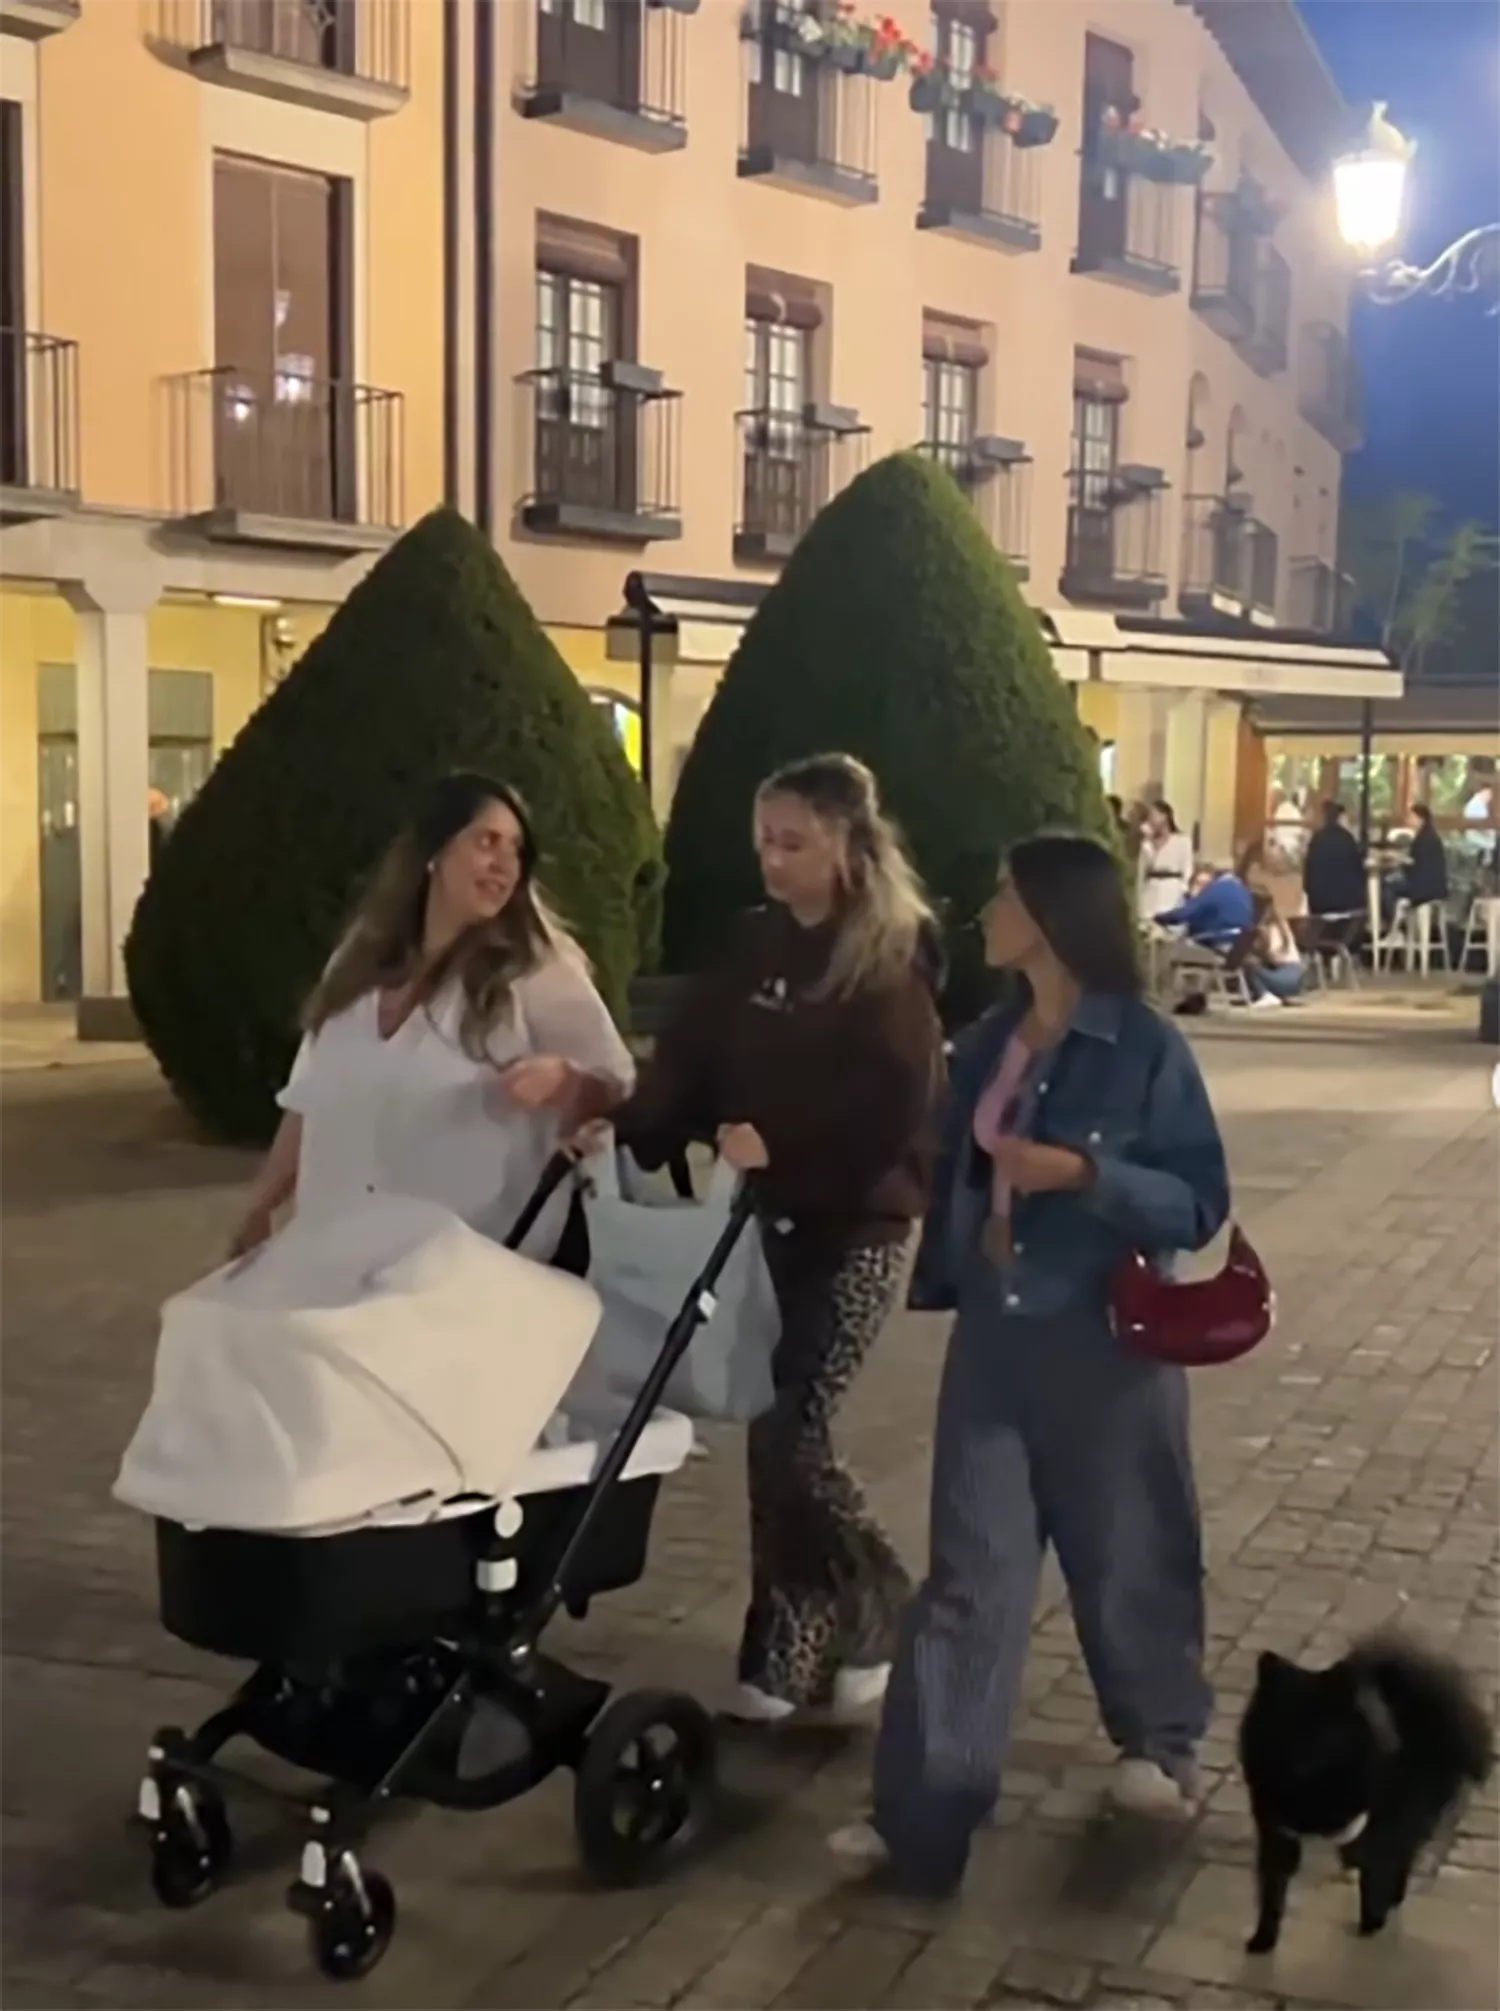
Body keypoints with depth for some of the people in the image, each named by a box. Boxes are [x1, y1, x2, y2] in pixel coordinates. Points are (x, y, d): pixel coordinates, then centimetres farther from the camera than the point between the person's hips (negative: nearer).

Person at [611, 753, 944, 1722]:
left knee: (789, 1429, -9)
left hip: (854, 1225, -6)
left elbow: (891, 1105, -19)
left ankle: (878, 1605, 15)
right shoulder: (758, 945, 9)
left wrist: (779, 1150, -27)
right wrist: (628, 1133, -13)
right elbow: (691, 1057, 2)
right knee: (775, 1427, 7)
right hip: (767, 1219, 6)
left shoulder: (894, 960, -10)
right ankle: (794, 1647, 20)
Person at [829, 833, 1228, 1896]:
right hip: (993, 1337, 4)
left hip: (1105, 1343, -4)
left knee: (1126, 1557, 13)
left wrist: (1083, 1174, -25)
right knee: (970, 1576, 2)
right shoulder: (989, 1043, 5)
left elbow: (1201, 1204, -13)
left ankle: (1162, 1741, 40)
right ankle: (922, 1813, 4)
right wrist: (937, 1280, 10)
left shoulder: (1148, 1048, -12)